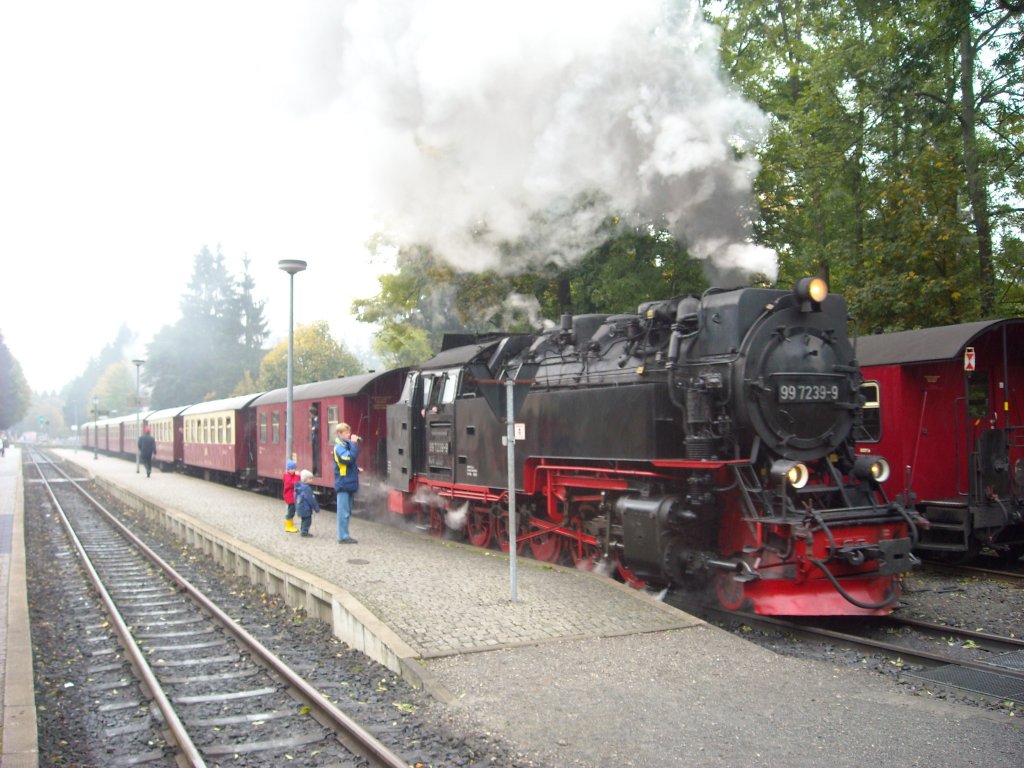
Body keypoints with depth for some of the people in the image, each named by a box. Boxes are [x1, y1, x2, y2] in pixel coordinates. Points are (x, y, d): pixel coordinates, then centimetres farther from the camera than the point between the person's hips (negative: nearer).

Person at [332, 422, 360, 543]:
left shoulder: (346, 445, 15)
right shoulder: (339, 447, -13)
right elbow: (348, 458, -28)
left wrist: (356, 469, 9)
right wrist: (353, 444, -24)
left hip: (348, 484, 9)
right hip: (343, 483, -9)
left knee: (346, 511, 13)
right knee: (343, 511, -6)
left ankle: (344, 535, 19)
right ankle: (343, 537, -2)